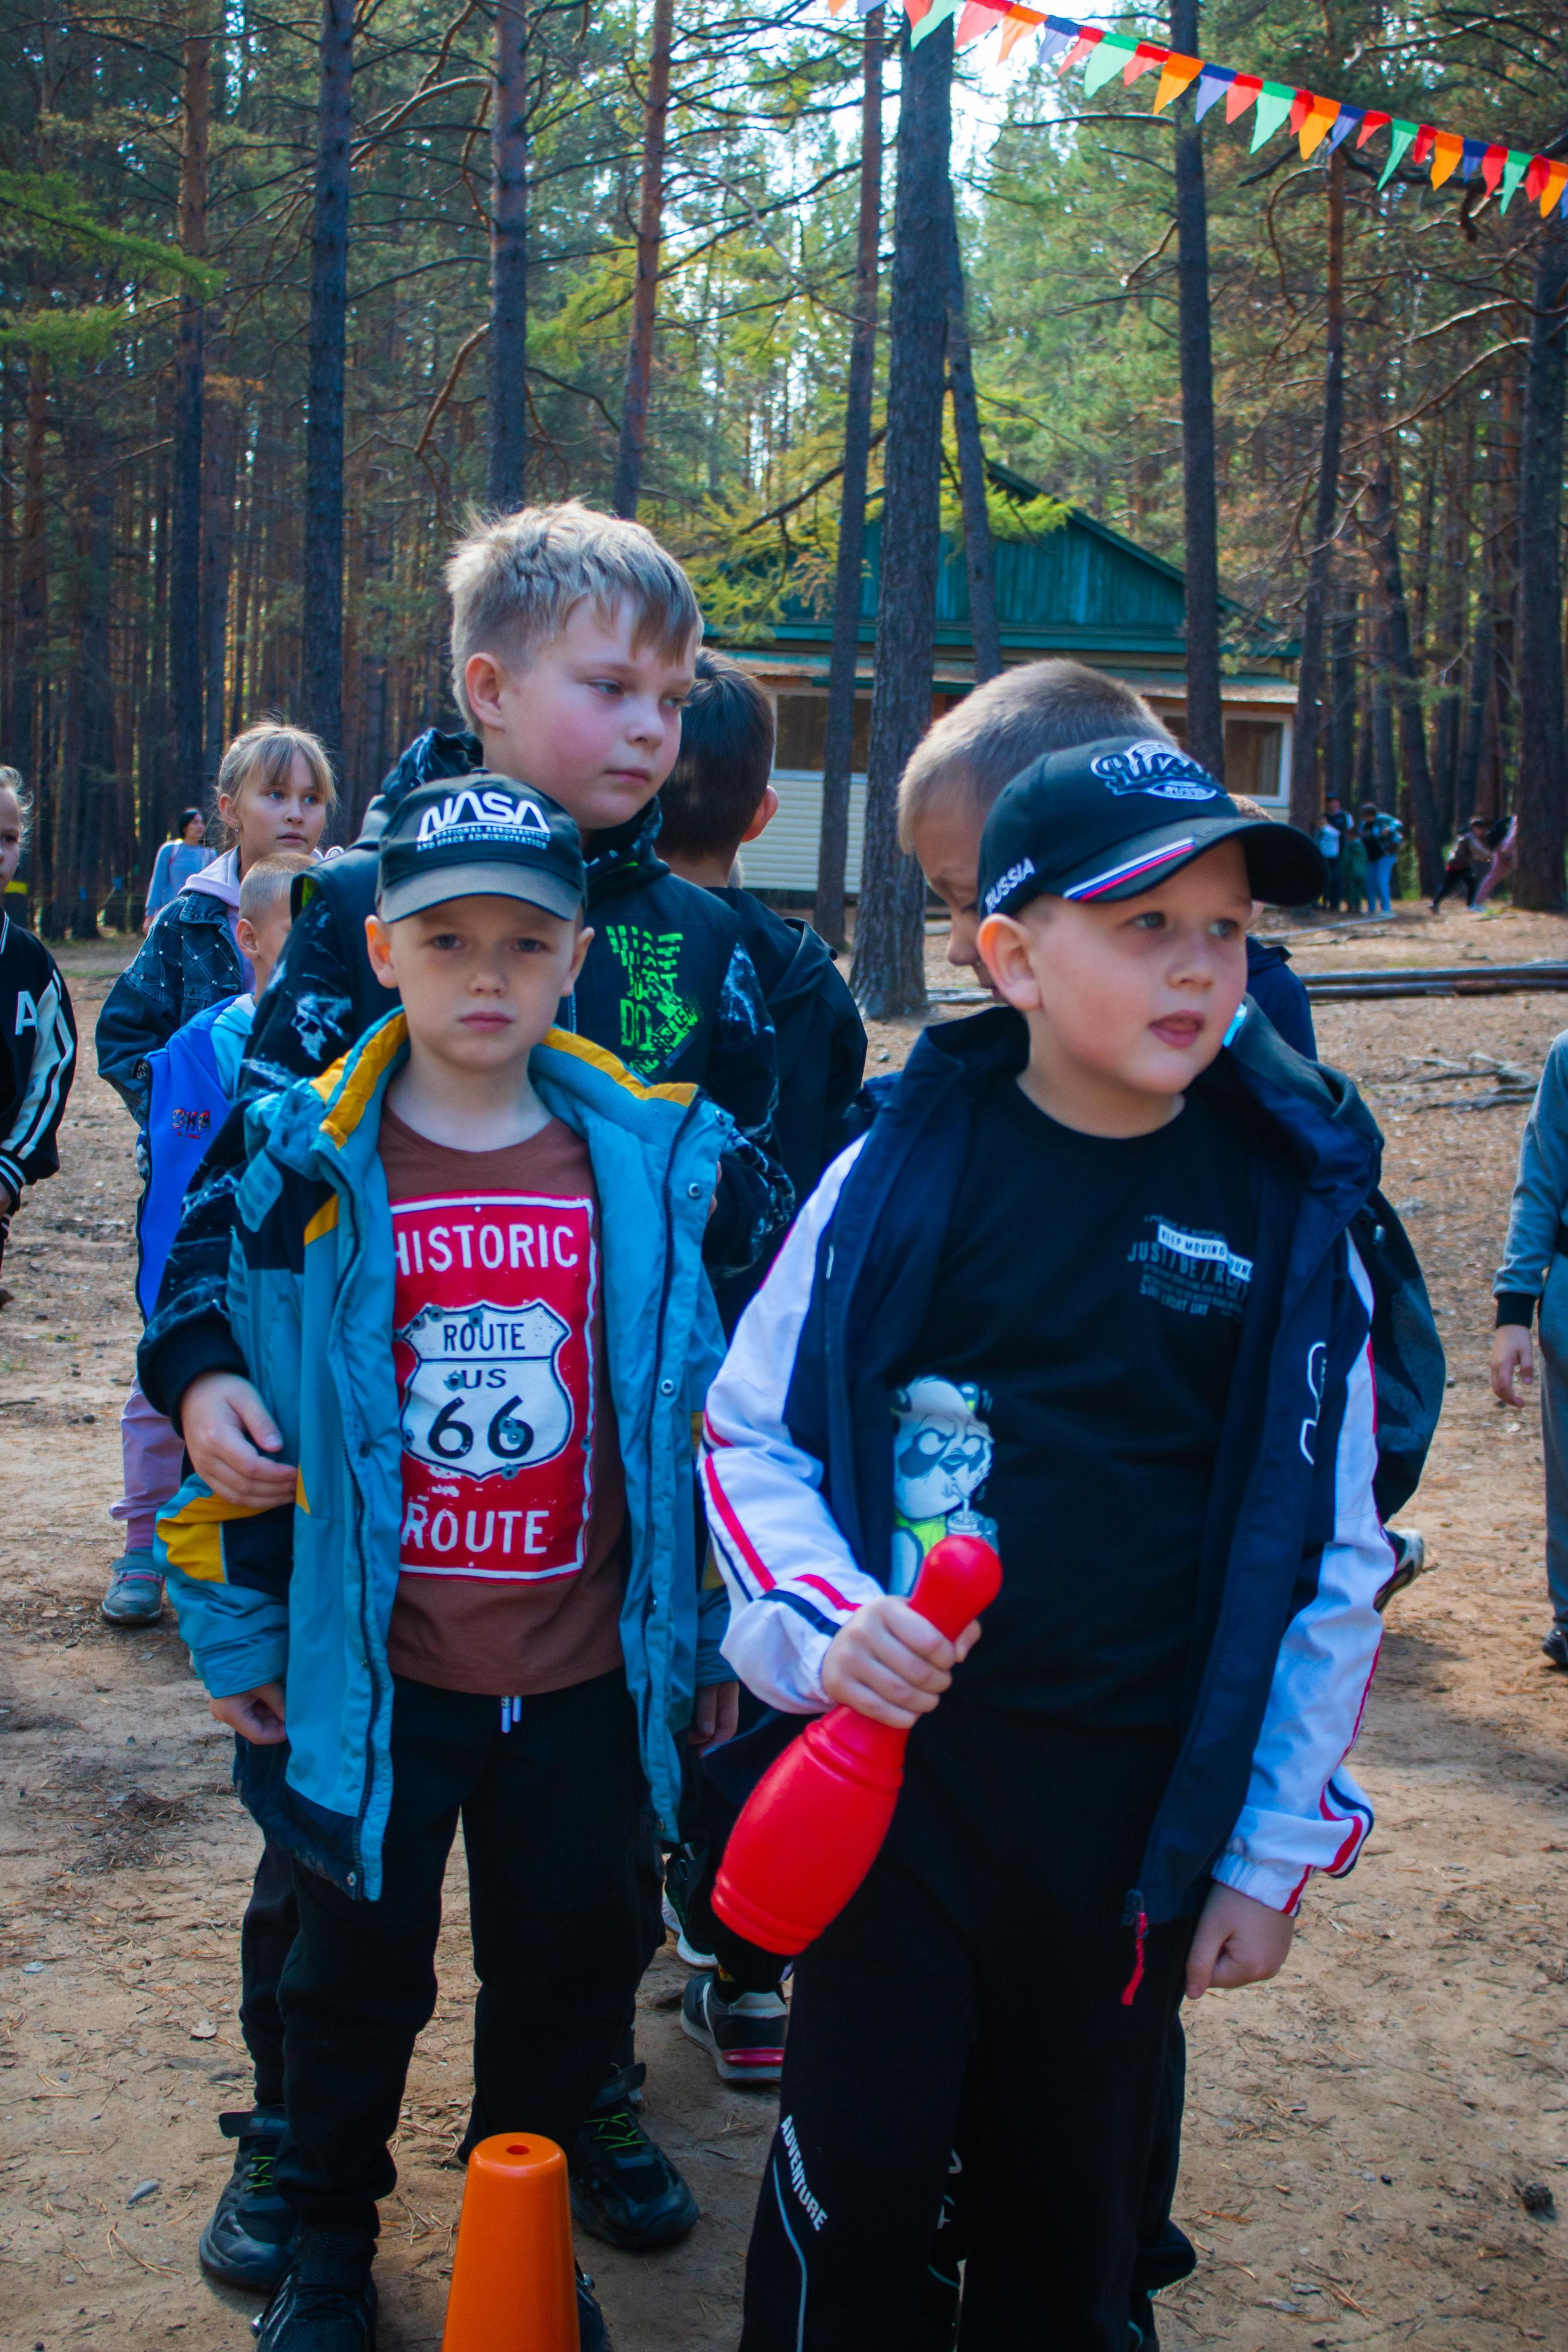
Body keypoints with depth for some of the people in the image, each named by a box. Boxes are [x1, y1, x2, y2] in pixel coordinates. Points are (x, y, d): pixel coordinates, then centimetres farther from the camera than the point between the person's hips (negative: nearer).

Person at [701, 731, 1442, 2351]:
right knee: (854, 2170, 9)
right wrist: (822, 1618, -13)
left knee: (1072, 2197, 17)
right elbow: (748, 1430, 3)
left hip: (1138, 1798, 1)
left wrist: (1270, 1851, 2)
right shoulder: (900, 1170, -7)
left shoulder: (1293, 1214, -4)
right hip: (891, 1755, -1)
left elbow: (1329, 1561, 1)